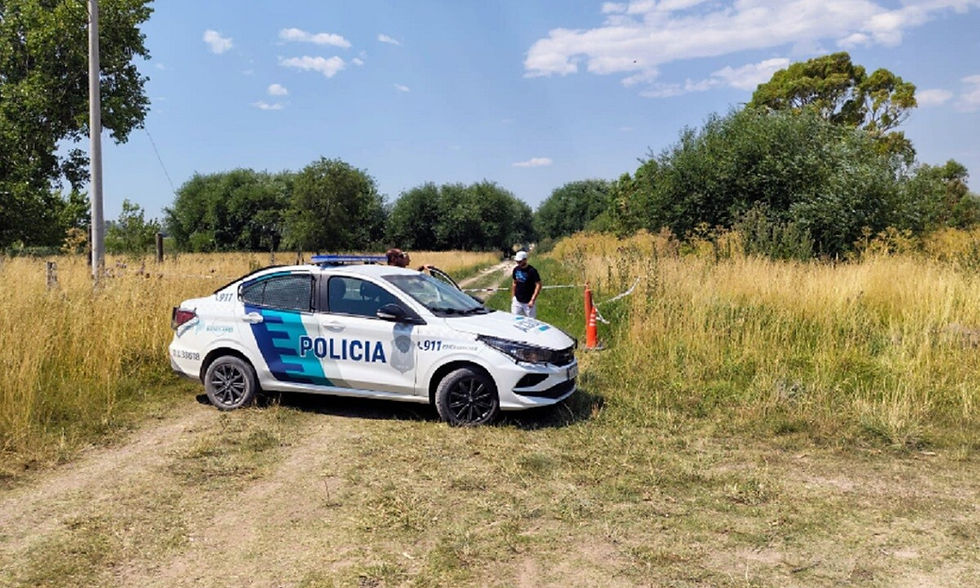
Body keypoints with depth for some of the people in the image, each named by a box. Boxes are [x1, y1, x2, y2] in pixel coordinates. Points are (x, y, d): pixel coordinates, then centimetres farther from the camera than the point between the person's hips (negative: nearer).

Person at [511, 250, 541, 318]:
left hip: (528, 302, -5)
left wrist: (532, 300, -20)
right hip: (517, 301, 5)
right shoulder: (516, 270, 3)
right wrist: (512, 297, 12)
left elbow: (538, 285, -16)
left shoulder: (532, 271, -15)